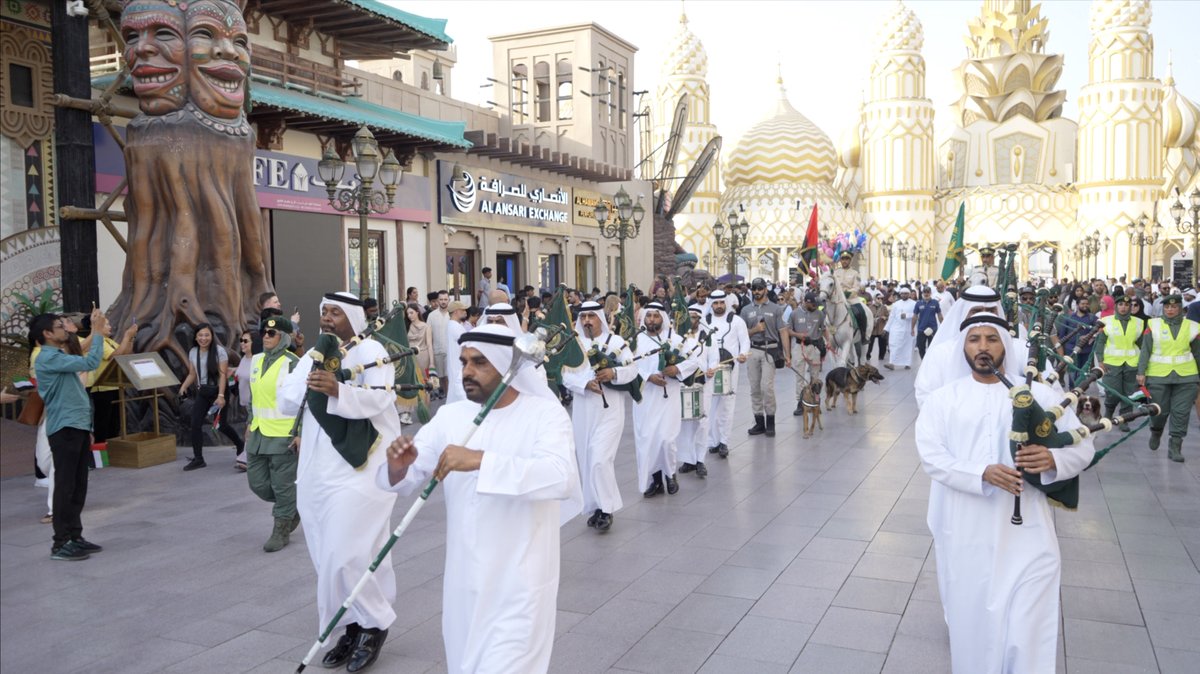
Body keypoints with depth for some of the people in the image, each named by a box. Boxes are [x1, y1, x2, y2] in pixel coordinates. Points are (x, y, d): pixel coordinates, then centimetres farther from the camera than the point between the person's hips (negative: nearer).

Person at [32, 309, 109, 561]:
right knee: (66, 486, -7)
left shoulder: (60, 357, 20)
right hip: (64, 430, -10)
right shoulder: (48, 358, -12)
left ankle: (75, 537, 18)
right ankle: (61, 543, -2)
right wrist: (97, 332, -14)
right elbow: (90, 363, -23)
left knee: (78, 486, 11)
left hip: (77, 428, 10)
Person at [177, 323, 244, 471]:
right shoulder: (193, 352, 7)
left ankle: (241, 446, 27)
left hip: (217, 391, -5)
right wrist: (184, 386, -3)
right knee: (195, 424, -2)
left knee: (222, 425, 3)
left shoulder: (219, 351, -10)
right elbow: (192, 374, 14)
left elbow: (223, 375, -14)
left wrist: (221, 395, -20)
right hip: (202, 392, 5)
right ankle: (198, 459, 6)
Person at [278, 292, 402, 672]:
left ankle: (374, 624, 10)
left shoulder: (370, 351, -7)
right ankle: (354, 625, 25)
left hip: (358, 469, -7)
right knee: (327, 555, 11)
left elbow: (379, 398, -22)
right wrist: (310, 375, -10)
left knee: (347, 553, -10)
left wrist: (338, 390, -38)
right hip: (316, 472, 7)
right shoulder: (313, 355, 13)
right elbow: (285, 404, 6)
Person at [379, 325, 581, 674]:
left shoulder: (545, 414, -11)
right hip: (463, 580, 5)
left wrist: (481, 460, -35)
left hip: (518, 584, -5)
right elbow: (400, 482, 2)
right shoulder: (450, 415, 3)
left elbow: (561, 478, -29)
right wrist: (398, 467, -21)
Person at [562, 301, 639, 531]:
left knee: (600, 459, -13)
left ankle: (606, 509, 1)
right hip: (582, 411, 4)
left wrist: (613, 373, -23)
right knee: (586, 460, 9)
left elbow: (632, 369, -4)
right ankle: (596, 506, 23)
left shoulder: (615, 341, -1)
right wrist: (586, 383, -19)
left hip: (609, 410, -4)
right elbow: (566, 375, -1)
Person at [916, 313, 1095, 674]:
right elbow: (930, 456, -8)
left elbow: (1084, 447, 4)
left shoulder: (1040, 395, 4)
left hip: (1026, 533, 0)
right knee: (971, 619, 13)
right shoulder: (942, 399, 2)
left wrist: (1053, 460, -19)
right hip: (965, 535, 1)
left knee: (1027, 627, -1)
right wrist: (982, 474, -24)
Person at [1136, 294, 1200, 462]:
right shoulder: (1153, 325, 1)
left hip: (1186, 378, 1)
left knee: (1180, 413, -1)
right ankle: (1156, 433, 36)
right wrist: (1141, 372, -7)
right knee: (1159, 410, 5)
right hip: (1158, 377, -1)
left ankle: (1175, 446, 7)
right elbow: (1145, 351, -1)